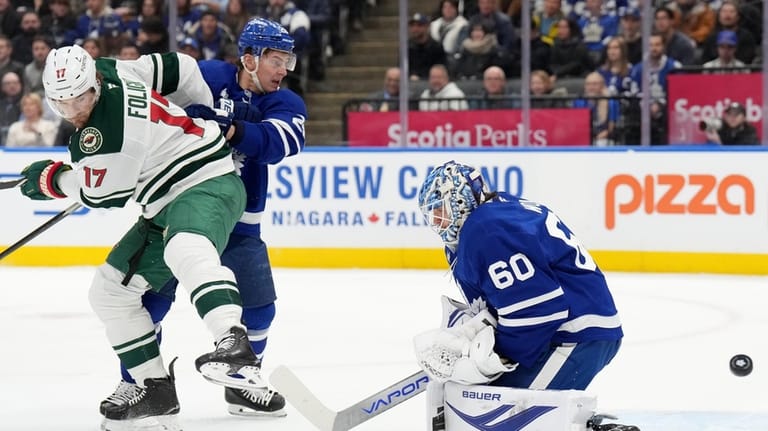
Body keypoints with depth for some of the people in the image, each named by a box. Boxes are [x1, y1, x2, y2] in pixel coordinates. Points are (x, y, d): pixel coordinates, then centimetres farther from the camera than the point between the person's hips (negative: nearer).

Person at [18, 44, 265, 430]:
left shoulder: (105, 130, -24)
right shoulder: (110, 72, 2)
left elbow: (102, 194, -12)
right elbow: (178, 68, 14)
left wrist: (50, 179, 6)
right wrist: (198, 118, 31)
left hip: (208, 183, -11)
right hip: (166, 208, 11)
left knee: (185, 250, -43)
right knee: (110, 290, 11)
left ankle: (235, 347, -62)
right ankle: (155, 391, 15)